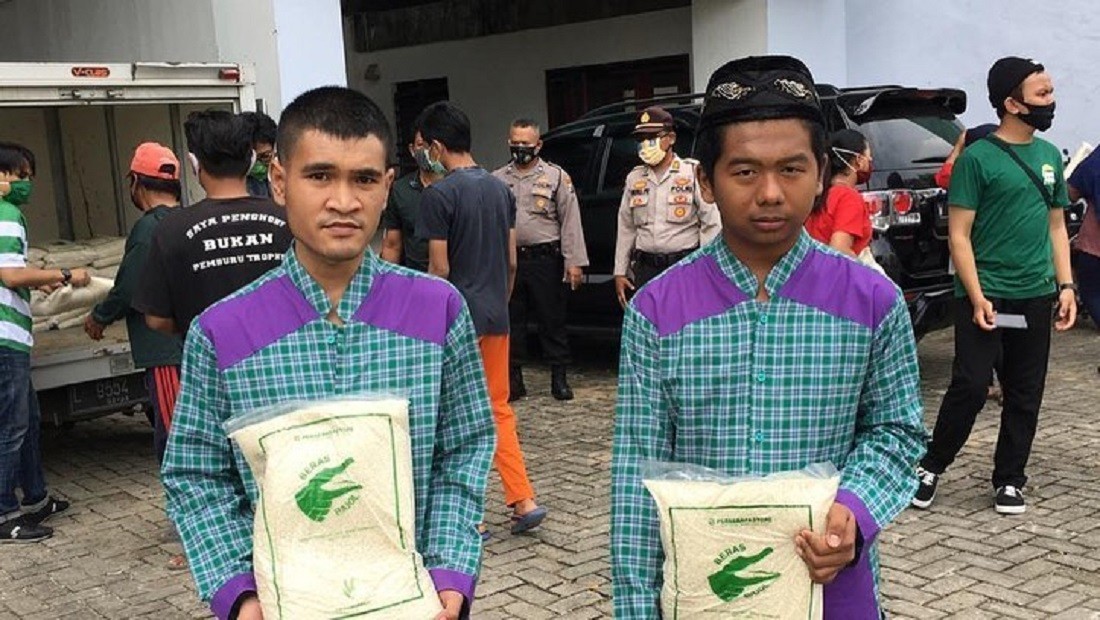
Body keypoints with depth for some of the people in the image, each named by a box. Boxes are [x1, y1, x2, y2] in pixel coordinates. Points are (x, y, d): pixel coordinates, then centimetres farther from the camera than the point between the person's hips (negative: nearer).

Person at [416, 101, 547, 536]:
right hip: (496, 316, 7)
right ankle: (523, 501, 13)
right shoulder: (500, 188, 8)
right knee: (499, 410, 16)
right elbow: (512, 261, 11)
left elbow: (439, 268, -14)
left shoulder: (438, 195, -13)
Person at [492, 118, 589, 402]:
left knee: (552, 319, 1)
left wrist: (574, 262, -8)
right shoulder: (497, 179, 11)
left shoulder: (556, 176, 3)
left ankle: (559, 378, 11)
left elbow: (570, 220, -1)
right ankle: (513, 379, 16)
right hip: (508, 260, 3)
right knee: (511, 321, 7)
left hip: (545, 259, -3)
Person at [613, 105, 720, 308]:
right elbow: (626, 228, 16)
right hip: (646, 268, 4)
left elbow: (711, 225, -5)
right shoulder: (634, 178, 13)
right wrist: (620, 272, 13)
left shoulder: (693, 172, -2)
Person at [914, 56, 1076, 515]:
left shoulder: (1050, 156, 12)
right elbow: (959, 234, -9)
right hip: (986, 296, -6)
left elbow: (1056, 226, 17)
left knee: (1025, 395, 9)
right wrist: (977, 297, -16)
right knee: (970, 387, -6)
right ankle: (932, 467, 12)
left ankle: (1009, 481, 21)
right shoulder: (977, 158, -7)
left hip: (1036, 298, 6)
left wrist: (1066, 286, 7)